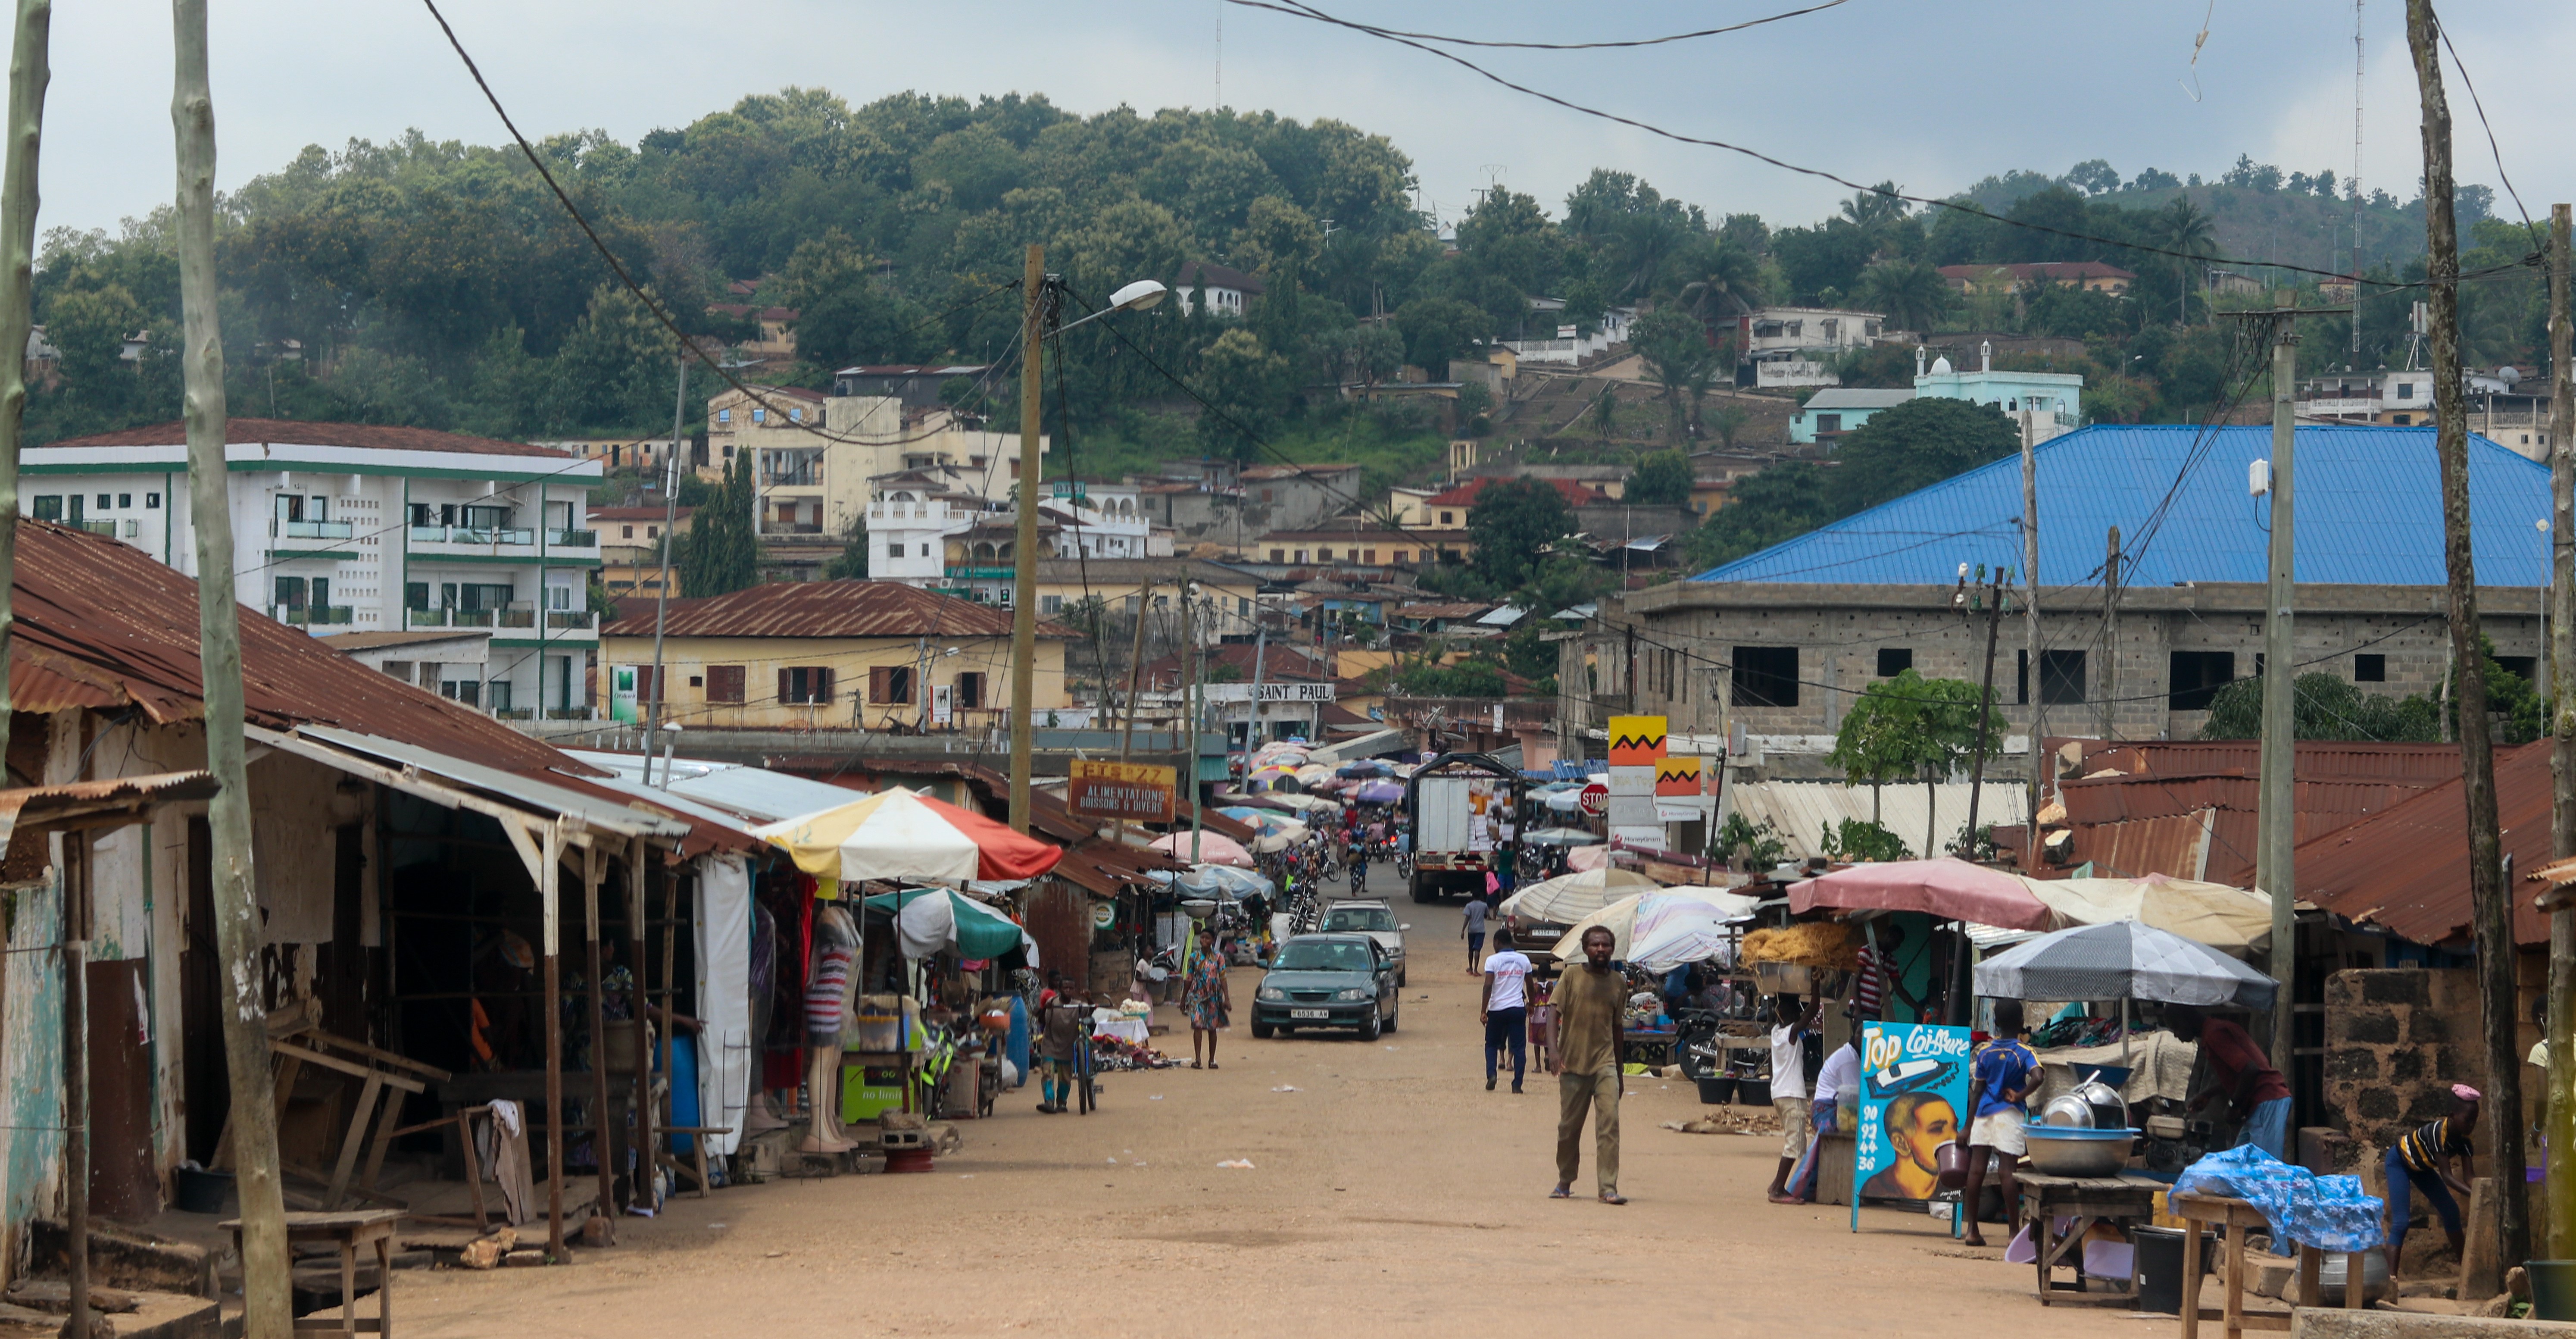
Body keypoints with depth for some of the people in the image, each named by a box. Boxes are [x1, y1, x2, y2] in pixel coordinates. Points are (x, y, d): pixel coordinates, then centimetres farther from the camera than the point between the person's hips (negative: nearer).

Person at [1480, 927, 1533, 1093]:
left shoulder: (1493, 960, -6)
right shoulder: (1524, 960, 6)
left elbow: (1488, 986, -14)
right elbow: (1530, 985, 16)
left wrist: (1483, 1011, -12)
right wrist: (1531, 1003, 32)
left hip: (1497, 1009, -2)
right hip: (1518, 1008, 2)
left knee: (1492, 1044, 15)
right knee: (1518, 1047, 4)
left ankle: (1491, 1075, -4)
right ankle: (1517, 1084, -1)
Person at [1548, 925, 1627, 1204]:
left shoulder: (1618, 982, 10)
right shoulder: (1571, 977, 1)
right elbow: (1555, 1012, -7)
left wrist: (1620, 1073, 21)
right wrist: (1553, 1048, -24)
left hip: (1605, 1064, 1)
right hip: (1573, 1063, -1)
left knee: (1609, 1123, -13)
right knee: (1568, 1128, 8)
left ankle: (1608, 1188, -15)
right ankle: (1564, 1183, 26)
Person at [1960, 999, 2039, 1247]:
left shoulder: (1985, 1052, 6)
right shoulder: (2024, 1052, -4)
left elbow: (1977, 1091, 8)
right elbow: (2037, 1077, -24)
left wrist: (1969, 1126, 12)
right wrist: (2019, 1096, -9)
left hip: (1984, 1113, 3)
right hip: (2010, 1115, -3)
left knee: (1976, 1169, 2)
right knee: (2007, 1172, -5)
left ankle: (1972, 1230, 5)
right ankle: (2014, 1232, -1)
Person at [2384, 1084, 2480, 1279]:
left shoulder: (2463, 1138, -16)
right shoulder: (2438, 1131, -37)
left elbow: (2468, 1177, -18)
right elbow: (2447, 1176, -38)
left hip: (2421, 1167, 8)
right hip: (2399, 1161, -8)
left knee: (2451, 1211, 6)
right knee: (2402, 1221, -20)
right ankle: (2391, 1276, -27)